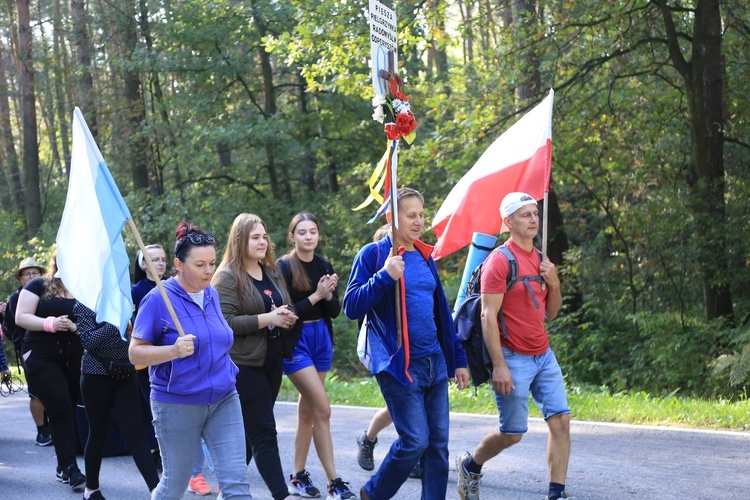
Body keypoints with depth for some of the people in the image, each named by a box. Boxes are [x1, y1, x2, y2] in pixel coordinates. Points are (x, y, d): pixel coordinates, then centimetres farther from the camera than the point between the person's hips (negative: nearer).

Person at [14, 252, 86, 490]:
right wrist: (50, 323, -21)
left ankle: (64, 466, 18)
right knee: (61, 408, -15)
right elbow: (21, 317, -6)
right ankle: (70, 467, -16)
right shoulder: (38, 286, 1)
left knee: (69, 411, 7)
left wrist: (74, 326, -15)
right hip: (42, 357, -4)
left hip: (75, 359, 4)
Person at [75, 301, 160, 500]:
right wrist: (116, 323, -24)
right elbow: (89, 340, -15)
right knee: (98, 433, 8)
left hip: (126, 375, 3)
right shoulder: (84, 305, -4)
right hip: (96, 376, -3)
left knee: (137, 434, -4)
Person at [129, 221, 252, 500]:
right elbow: (135, 353, -12)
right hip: (177, 404, -4)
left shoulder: (212, 295, 7)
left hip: (223, 401, 5)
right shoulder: (158, 300, -11)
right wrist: (174, 351, -27)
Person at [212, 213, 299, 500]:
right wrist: (267, 319, -21)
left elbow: (286, 309, 25)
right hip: (245, 365, -8)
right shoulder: (228, 277, -9)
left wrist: (287, 317, 1)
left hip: (272, 362, 8)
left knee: (251, 431, 13)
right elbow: (224, 321, -19)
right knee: (264, 433, -8)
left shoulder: (272, 273, 14)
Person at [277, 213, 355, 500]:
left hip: (322, 338, 6)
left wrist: (329, 294, -12)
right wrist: (316, 296, -19)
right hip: (295, 340, -6)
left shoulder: (324, 266, 8)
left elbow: (335, 311, 7)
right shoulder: (284, 268, -9)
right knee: (322, 409, -12)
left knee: (307, 409, 10)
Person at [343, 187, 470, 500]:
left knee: (438, 442, 4)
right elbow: (351, 308, -11)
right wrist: (385, 275, -22)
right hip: (399, 365, -6)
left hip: (434, 363, 7)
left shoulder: (425, 258, 14)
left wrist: (458, 359, 17)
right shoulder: (373, 255, -5)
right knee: (415, 441, -10)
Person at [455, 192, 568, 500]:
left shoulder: (540, 259, 12)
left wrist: (554, 284, -1)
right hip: (514, 359, -7)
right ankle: (469, 466, 28)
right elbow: (488, 316, -16)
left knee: (561, 421, -3)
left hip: (544, 356, 7)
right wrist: (499, 366, -20)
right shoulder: (500, 260, -12)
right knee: (512, 434, 1)